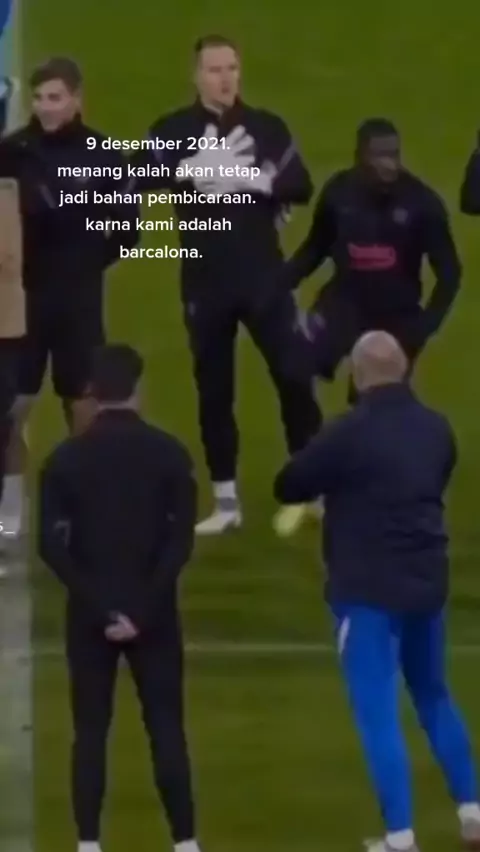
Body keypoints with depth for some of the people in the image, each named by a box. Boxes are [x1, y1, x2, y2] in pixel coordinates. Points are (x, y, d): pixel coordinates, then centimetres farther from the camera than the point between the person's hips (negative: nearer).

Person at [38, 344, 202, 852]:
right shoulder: (169, 453, -4)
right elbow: (181, 539, -10)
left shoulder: (65, 458, -4)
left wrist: (99, 606, -9)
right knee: (166, 728, 5)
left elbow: (52, 546, -9)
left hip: (89, 614, 0)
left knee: (90, 731, 6)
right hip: (154, 612, 0)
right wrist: (144, 607, -11)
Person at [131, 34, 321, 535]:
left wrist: (259, 178, -22)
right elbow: (140, 178, -17)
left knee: (294, 376, -4)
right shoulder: (173, 130, 0)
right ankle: (226, 501, 15)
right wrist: (192, 169, -30)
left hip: (264, 275, 0)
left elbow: (302, 187, -6)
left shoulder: (267, 127, 3)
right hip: (205, 281, 0)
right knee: (213, 389, 6)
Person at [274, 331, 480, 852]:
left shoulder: (348, 433, -17)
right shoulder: (436, 428, 3)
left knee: (378, 712, -2)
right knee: (433, 697, 22)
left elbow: (287, 488, -8)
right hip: (427, 581, 6)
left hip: (368, 589, -6)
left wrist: (334, 482, 10)